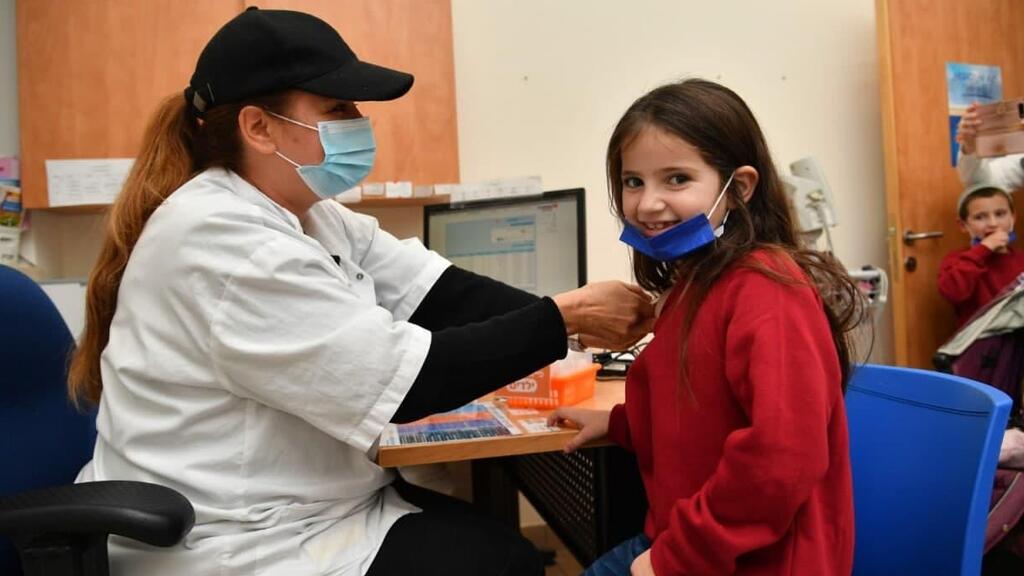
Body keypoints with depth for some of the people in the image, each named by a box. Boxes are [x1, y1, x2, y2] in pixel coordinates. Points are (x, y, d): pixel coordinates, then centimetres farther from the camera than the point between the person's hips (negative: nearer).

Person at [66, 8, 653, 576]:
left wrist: (574, 314, -15)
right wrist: (565, 319, -20)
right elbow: (402, 379, -27)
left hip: (314, 507, 8)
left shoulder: (313, 216, 5)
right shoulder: (222, 243, -25)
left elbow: (444, 297, -4)